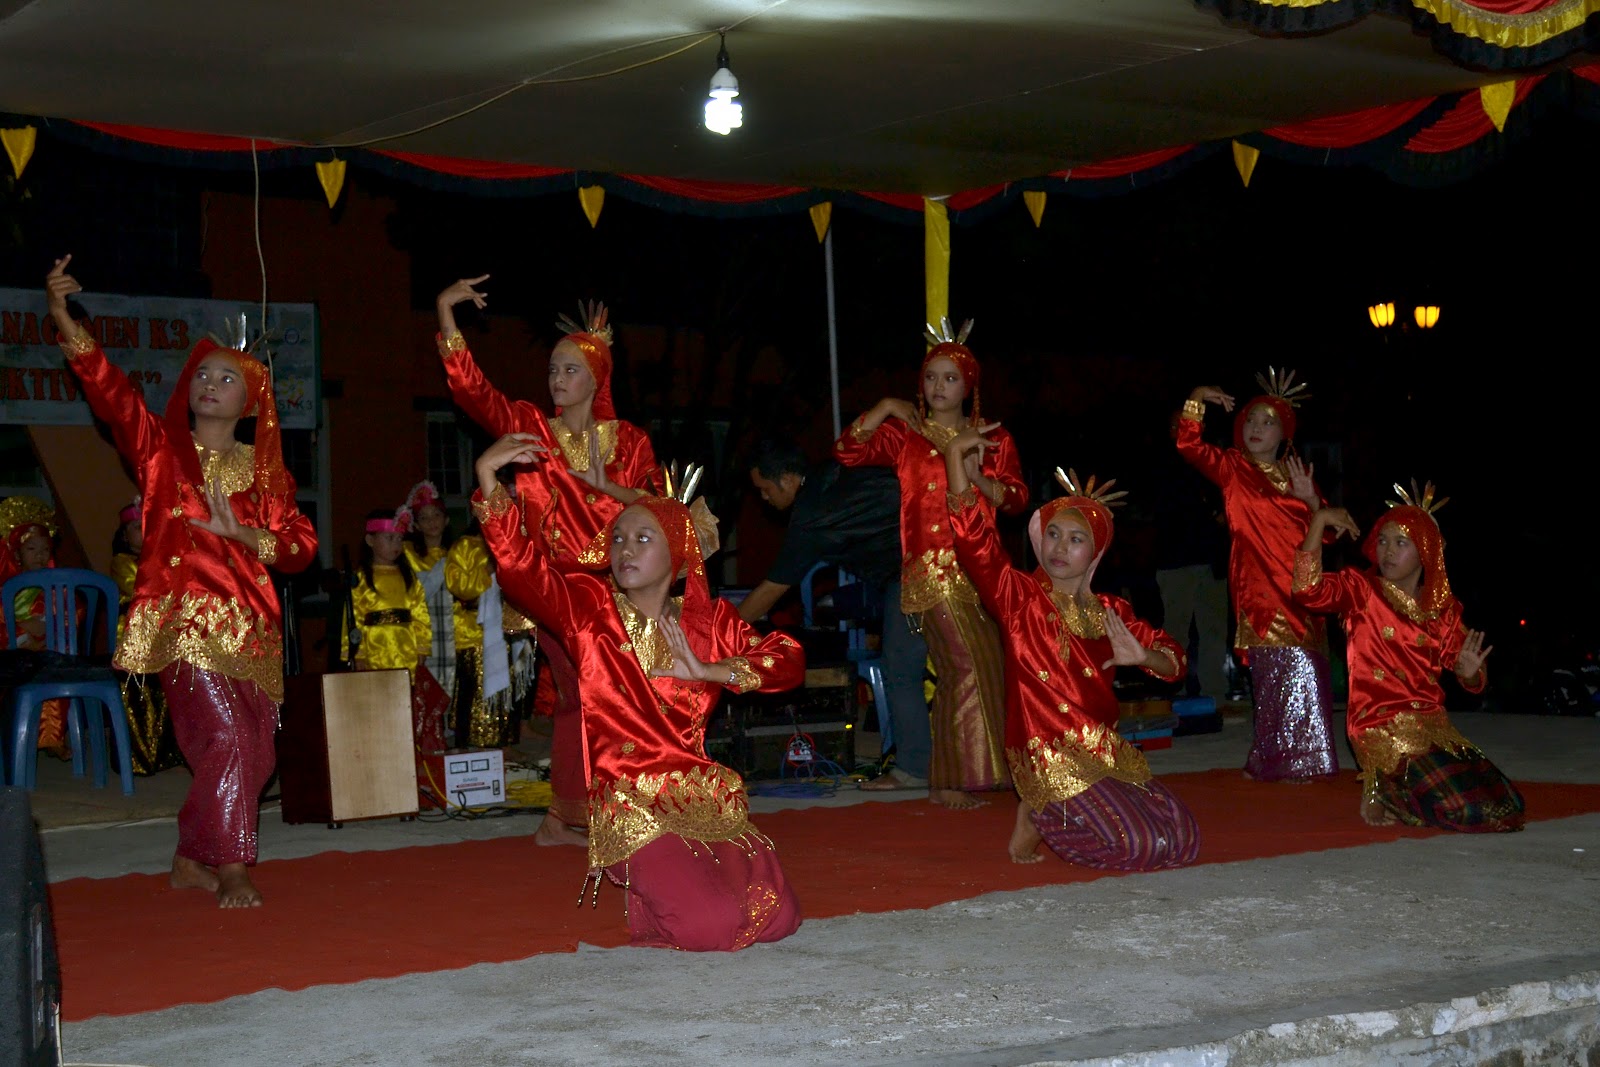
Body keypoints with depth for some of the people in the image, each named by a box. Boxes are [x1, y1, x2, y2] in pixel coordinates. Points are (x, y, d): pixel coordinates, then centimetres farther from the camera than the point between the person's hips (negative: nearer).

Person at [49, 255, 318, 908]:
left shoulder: (266, 470, 13)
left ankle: (191, 861, 24)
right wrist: (65, 321, -24)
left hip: (250, 626, 4)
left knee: (253, 756, 6)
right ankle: (231, 871, -7)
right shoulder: (162, 449, 5)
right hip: (183, 618, -4)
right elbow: (109, 392, -10)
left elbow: (301, 546, 7)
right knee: (228, 737, -17)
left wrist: (241, 533, -11)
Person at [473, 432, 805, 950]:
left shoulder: (710, 619, 8)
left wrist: (708, 670, -8)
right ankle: (646, 891, 11)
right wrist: (488, 479, -29)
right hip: (632, 806, -4)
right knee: (712, 927, -22)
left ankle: (671, 878, 19)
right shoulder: (589, 606, 0)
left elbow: (788, 659, 5)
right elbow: (521, 563, -15)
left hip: (709, 804, 4)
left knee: (777, 920, -6)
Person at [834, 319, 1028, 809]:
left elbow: (1017, 498, 4)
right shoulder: (906, 435, 5)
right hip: (935, 569, -5)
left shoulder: (993, 439, 13)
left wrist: (977, 476, -11)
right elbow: (847, 451, -5)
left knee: (991, 666, 4)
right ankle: (948, 781, -6)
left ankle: (954, 777, 14)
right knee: (968, 665, -12)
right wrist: (884, 409, -11)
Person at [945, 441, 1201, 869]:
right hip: (1050, 758, -7)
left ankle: (1060, 817, 14)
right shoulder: (1019, 596, -5)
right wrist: (955, 453, -24)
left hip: (1108, 752, 7)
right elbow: (972, 536, -19)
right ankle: (1037, 816, 5)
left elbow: (1173, 658, 15)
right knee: (1137, 844, -20)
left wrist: (1142, 657, -9)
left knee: (1182, 840, 1)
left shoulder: (1110, 611, 11)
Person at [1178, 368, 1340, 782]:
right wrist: (1196, 401, -21)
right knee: (1289, 668, -12)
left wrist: (1311, 500, -4)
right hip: (1260, 585, -5)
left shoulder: (1296, 474, 16)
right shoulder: (1232, 467, 5)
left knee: (1307, 669, 5)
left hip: (1300, 585, 5)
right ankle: (1287, 760, -2)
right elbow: (1188, 444, -9)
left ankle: (1270, 759, 15)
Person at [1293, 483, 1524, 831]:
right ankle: (1378, 791, 5)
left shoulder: (1443, 607, 11)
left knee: (1505, 808, -3)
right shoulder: (1361, 591, -2)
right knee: (1462, 809, -22)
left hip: (1433, 725, 6)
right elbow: (1308, 590, -23)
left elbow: (1471, 683, 14)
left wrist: (1468, 671, -11)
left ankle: (1396, 791, 13)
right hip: (1383, 727, -6)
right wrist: (1319, 520, -24)